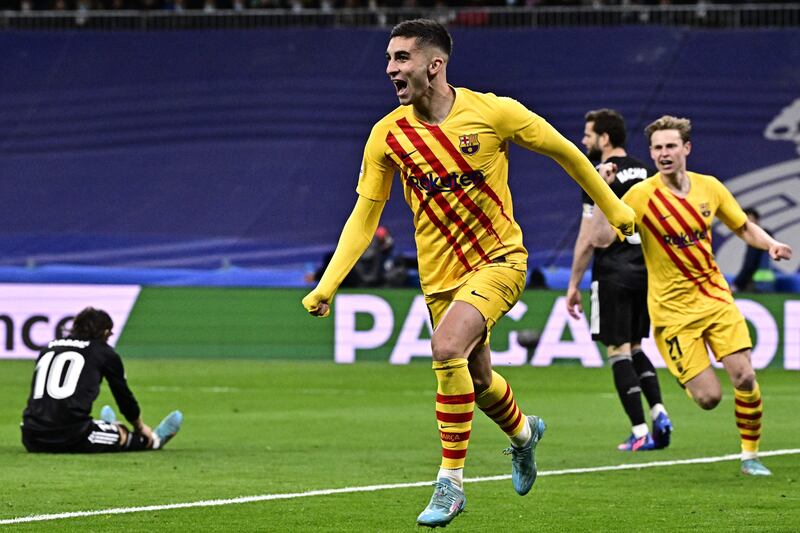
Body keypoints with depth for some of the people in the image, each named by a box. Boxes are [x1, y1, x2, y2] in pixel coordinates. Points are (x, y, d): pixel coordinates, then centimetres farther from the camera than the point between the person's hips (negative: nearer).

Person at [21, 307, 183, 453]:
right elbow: (124, 395, 21)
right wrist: (140, 427, 40)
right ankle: (153, 440, 44)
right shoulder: (105, 352, 9)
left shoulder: (48, 349, 21)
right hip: (72, 439, -4)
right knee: (123, 434, 20)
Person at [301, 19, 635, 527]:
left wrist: (613, 206, 8)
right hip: (440, 272, 4)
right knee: (477, 381, 14)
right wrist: (327, 285, -9)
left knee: (447, 348, -27)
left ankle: (451, 481, -17)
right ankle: (523, 432, 50)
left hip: (499, 259, -4)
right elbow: (364, 216, 1)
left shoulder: (493, 112, -14)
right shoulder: (388, 135, -5)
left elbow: (563, 151, 0)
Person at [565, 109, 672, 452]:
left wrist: (573, 285, -6)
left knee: (619, 351, -1)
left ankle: (640, 433, -6)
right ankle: (658, 413, 0)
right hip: (645, 271, 7)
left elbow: (588, 239, -12)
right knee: (634, 348, 18)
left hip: (613, 274, -7)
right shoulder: (644, 173, 11)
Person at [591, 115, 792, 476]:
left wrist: (770, 244, -3)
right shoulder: (642, 195, -12)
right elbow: (602, 239, -21)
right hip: (672, 308, -3)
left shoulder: (709, 188, 2)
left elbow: (744, 227, 16)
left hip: (715, 297, 3)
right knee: (708, 398, -10)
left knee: (745, 378, -10)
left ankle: (749, 455, 10)